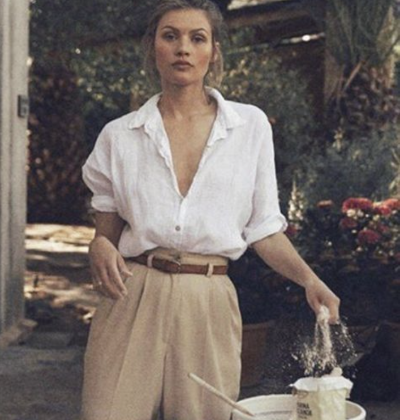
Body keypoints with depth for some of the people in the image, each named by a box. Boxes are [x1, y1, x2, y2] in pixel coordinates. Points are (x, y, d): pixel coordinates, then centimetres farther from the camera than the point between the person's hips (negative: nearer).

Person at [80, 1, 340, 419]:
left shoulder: (251, 125, 6)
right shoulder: (119, 136, 6)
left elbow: (263, 229, 9)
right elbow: (106, 229, 13)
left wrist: (310, 280, -7)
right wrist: (101, 249, -10)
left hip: (209, 306, 0)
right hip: (133, 301, 0)